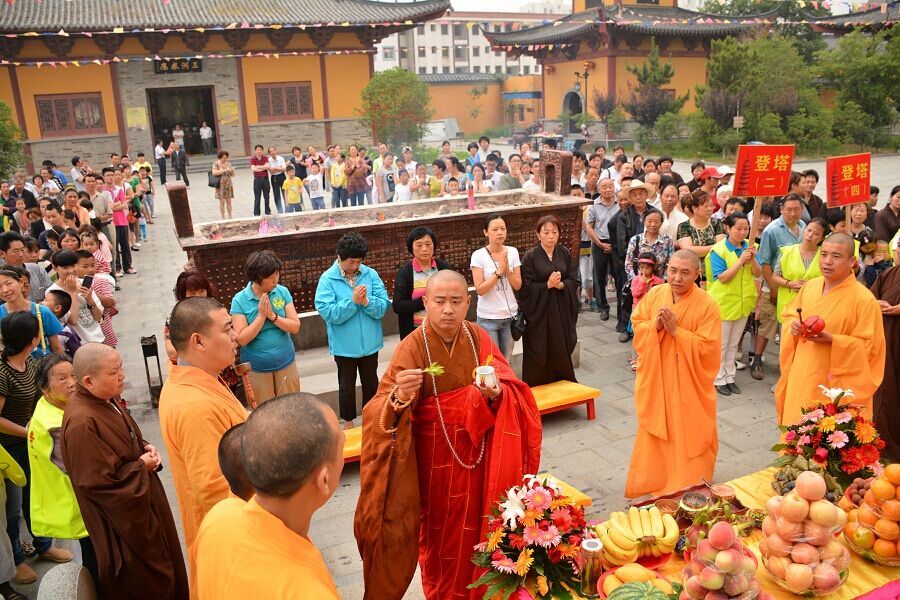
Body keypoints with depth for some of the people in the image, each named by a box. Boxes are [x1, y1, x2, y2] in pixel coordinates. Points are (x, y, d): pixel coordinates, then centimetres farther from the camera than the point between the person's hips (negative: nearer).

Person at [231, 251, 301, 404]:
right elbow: (241, 339, -15)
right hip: (256, 368, -2)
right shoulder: (239, 300, -12)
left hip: (286, 363, 2)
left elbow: (295, 327, -8)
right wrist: (261, 316, -21)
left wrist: (273, 316, -20)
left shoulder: (283, 292, -5)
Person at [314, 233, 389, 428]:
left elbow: (383, 306, -9)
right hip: (344, 345, -2)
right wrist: (353, 301, -26)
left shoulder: (371, 274, -6)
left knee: (371, 382, 19)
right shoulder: (327, 279, -12)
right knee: (347, 385, 14)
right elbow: (328, 313, -19)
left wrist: (366, 302, -27)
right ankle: (349, 423, 33)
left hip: (370, 342, 3)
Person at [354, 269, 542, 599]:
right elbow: (382, 414, -24)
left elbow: (509, 387, -8)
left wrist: (496, 392, -31)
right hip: (435, 456, -3)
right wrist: (400, 397, -46)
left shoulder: (478, 338, -7)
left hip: (475, 450, 3)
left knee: (474, 521, 19)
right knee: (441, 528, 14)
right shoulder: (412, 348, -19)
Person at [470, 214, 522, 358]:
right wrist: (499, 271, -19)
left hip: (510, 315, 3)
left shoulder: (513, 252, 0)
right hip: (488, 317, -3)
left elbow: (518, 286, 0)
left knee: (507, 359, 12)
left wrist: (507, 270, -16)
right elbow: (480, 289, -14)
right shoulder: (478, 255, -10)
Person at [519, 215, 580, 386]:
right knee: (540, 353, 1)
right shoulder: (530, 257, -7)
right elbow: (526, 288, -9)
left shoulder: (565, 253, 5)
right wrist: (548, 285, -18)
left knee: (561, 352, 11)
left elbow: (575, 281, 3)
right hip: (539, 313, -4)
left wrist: (561, 284, -16)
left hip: (562, 311, 4)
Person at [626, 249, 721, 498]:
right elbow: (636, 326, 3)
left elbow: (707, 348, -18)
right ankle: (652, 483, 34)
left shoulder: (707, 305, -15)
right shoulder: (654, 294, -2)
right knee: (655, 432, 16)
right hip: (656, 380, 4)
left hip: (689, 385, -4)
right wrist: (655, 325, -17)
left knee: (689, 437, 7)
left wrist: (676, 330, -23)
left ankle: (688, 486, 25)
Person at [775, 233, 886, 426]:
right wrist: (793, 325, -7)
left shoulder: (864, 299, -15)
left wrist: (832, 340, -25)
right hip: (801, 377, 6)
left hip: (835, 383, -5)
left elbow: (870, 347, -13)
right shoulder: (809, 286, 3)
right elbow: (788, 315, 16)